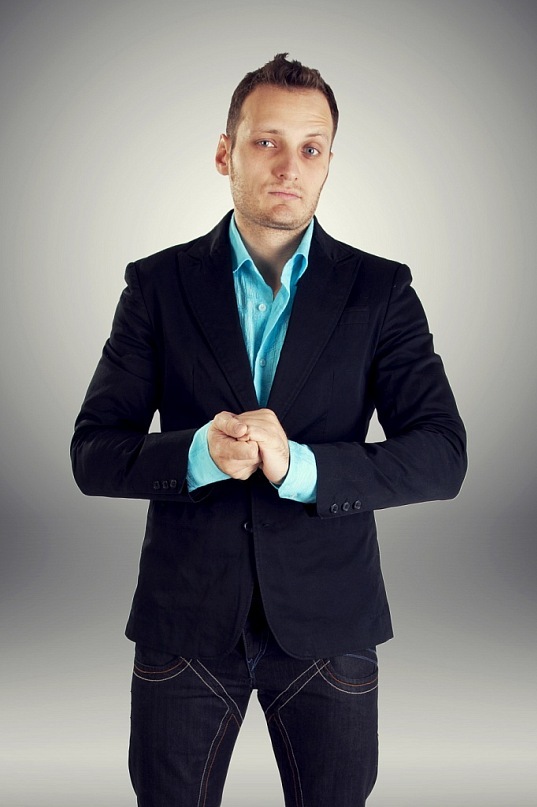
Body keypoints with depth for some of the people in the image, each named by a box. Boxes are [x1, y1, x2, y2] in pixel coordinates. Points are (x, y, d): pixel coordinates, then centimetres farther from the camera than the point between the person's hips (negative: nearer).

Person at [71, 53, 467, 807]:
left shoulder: (380, 290, -2)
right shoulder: (159, 284, 0)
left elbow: (441, 458, -9)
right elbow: (93, 455, -3)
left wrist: (300, 465, -24)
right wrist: (199, 454, -24)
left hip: (326, 622, 0)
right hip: (186, 615, 1)